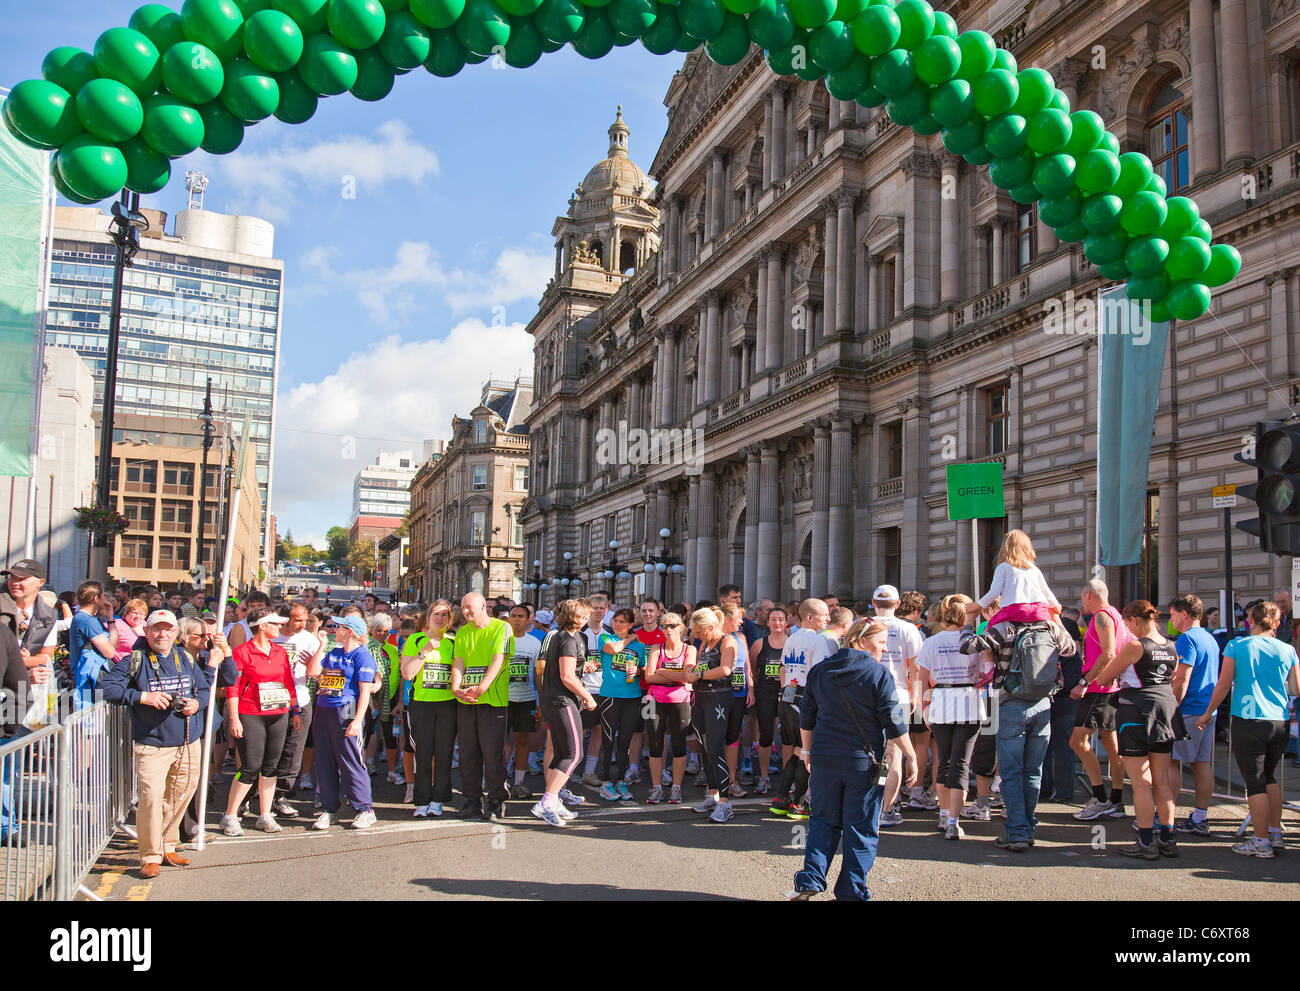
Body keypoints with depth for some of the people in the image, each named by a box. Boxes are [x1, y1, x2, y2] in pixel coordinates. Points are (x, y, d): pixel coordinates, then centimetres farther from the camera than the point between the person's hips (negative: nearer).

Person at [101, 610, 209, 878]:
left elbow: (204, 688, 20)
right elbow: (108, 688, -11)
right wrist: (143, 696, -19)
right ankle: (150, 856, -2)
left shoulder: (186, 659, 11)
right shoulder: (135, 661, -2)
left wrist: (197, 702, -2)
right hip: (151, 745, -4)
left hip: (188, 744, 5)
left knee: (179, 796, 12)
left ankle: (167, 847, 28)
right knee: (151, 797, -13)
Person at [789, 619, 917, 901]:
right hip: (863, 761, -4)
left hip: (824, 759, 4)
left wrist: (808, 752, 23)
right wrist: (911, 757, -1)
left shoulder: (819, 671, 7)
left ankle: (809, 881, 2)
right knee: (860, 829, 6)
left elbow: (806, 719, 12)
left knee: (823, 822, 14)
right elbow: (894, 723, -9)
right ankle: (851, 892, 10)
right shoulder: (879, 673, -7)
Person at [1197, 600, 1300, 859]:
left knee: (1255, 782, 1)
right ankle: (1275, 835, 23)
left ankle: (1261, 843, 4)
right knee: (1269, 777, 20)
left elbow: (1224, 685, -3)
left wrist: (1208, 713, 9)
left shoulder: (1236, 646, -3)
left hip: (1248, 720, -4)